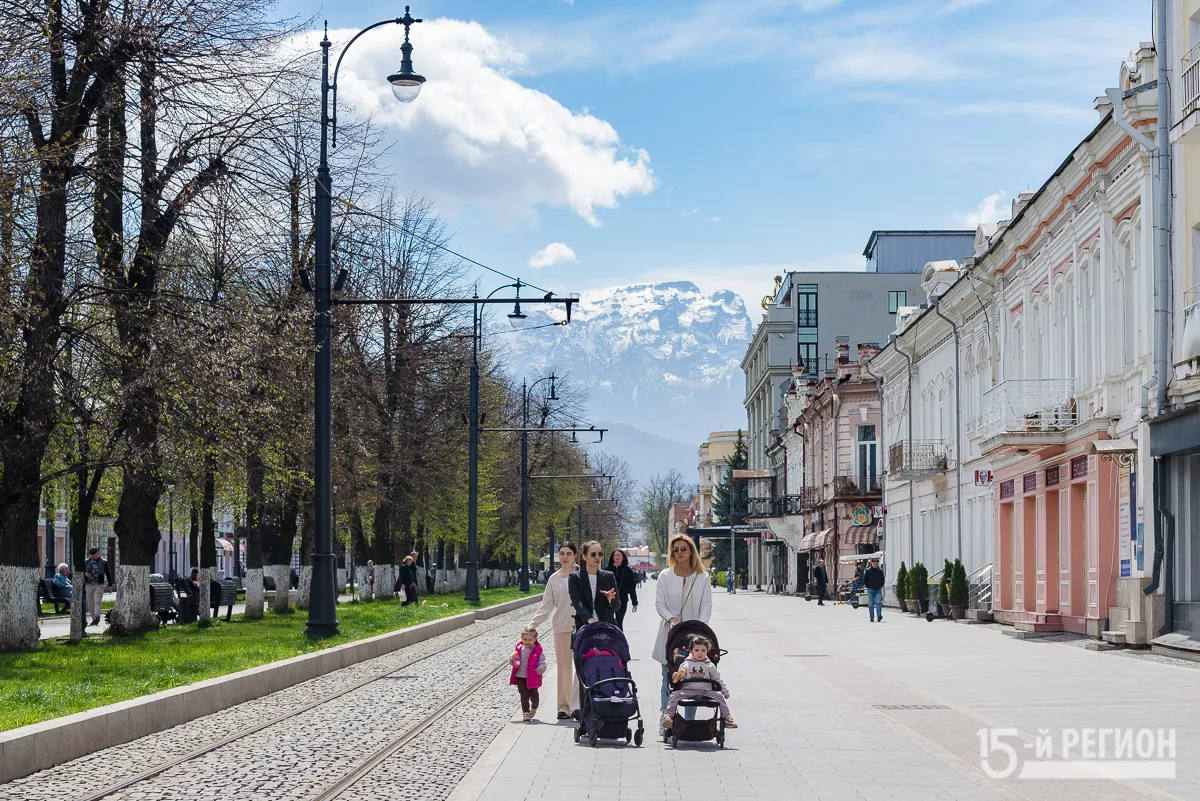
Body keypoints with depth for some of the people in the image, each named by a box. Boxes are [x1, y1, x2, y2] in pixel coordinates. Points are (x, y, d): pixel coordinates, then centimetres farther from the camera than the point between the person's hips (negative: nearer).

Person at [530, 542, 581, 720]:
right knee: (563, 666, 4)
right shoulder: (554, 579, 9)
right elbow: (546, 605, 10)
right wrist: (533, 624, 2)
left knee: (580, 665, -8)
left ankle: (576, 705, -7)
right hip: (561, 627, 2)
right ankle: (564, 706, 8)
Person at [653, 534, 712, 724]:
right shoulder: (665, 576, 4)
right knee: (668, 681, 1)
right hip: (670, 632, 0)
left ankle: (690, 722, 10)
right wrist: (671, 618, -18)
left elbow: (706, 604, 0)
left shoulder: (702, 577, 5)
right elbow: (659, 604, 0)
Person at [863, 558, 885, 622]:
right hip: (870, 590, -1)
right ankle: (872, 618, 8)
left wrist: (880, 586, 5)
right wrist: (868, 586, -2)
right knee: (871, 604, 2)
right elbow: (864, 580, 6)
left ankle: (879, 616, -20)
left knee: (878, 602, -15)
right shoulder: (868, 571, 0)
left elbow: (883, 580, 18)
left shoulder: (880, 571, 6)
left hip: (878, 590, 1)